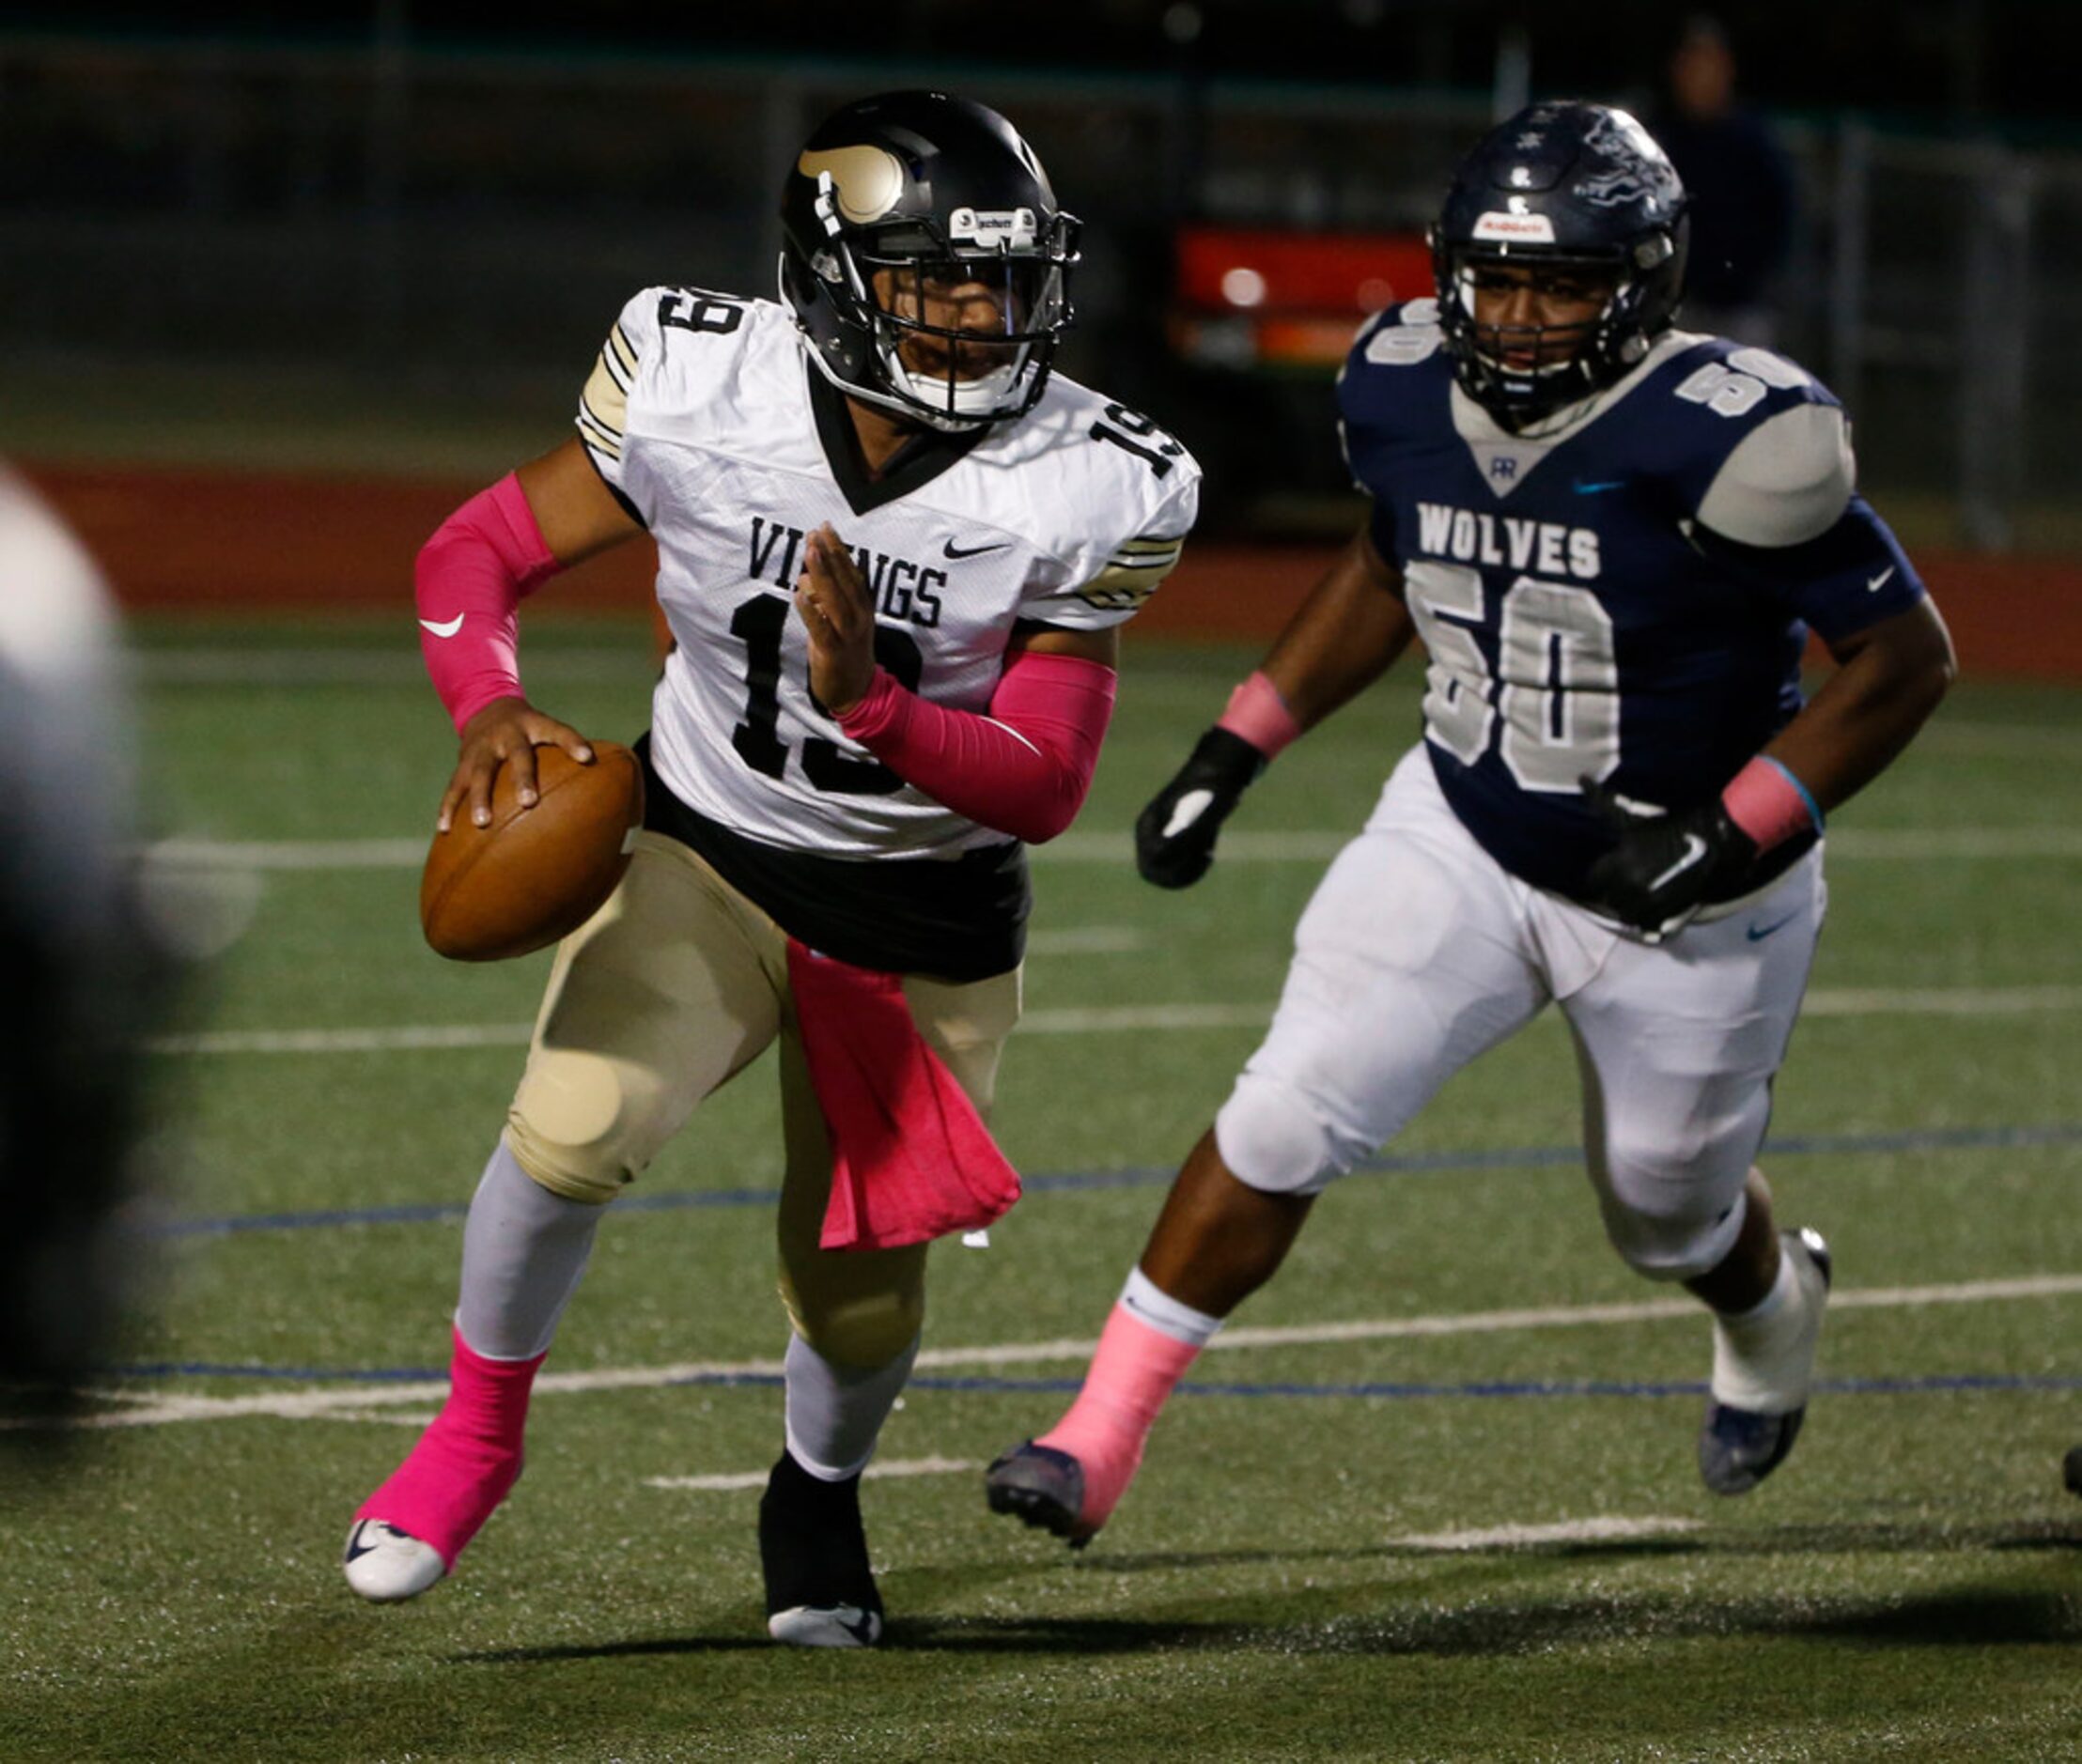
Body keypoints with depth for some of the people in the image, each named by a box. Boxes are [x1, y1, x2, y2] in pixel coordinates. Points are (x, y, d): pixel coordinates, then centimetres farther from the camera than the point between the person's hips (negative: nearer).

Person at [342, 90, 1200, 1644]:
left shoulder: (1087, 491, -19)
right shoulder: (704, 389, -19)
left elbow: (1047, 789, -18)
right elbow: (475, 553, -7)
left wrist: (871, 702, -36)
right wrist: (492, 710, -28)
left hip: (926, 919, 1)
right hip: (707, 859, -1)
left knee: (857, 1301, 8)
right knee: (580, 1124, -28)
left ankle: (818, 1493, 46)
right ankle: (480, 1429, 1)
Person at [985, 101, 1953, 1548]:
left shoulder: (1721, 439, -29)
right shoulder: (1411, 395, -11)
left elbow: (1906, 653, -21)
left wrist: (1730, 834, -29)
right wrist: (1236, 751, 6)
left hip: (1687, 898, -3)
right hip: (1465, 838, 3)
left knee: (1670, 1220, 18)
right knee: (1288, 1117, -13)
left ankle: (1774, 1307, 55)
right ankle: (1100, 1438, -5)